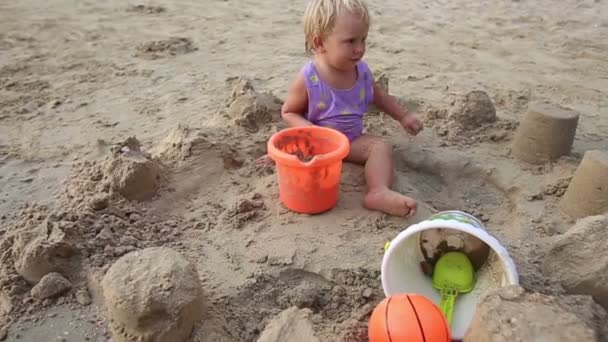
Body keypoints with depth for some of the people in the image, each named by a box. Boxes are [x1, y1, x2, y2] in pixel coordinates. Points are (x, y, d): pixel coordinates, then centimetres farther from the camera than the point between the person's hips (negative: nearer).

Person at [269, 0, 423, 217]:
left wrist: (403, 116, 13)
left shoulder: (362, 71, -4)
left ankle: (379, 192, -42)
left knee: (382, 147, -23)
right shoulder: (307, 79, -19)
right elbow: (288, 112, -8)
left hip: (352, 139, 3)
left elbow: (378, 95, 16)